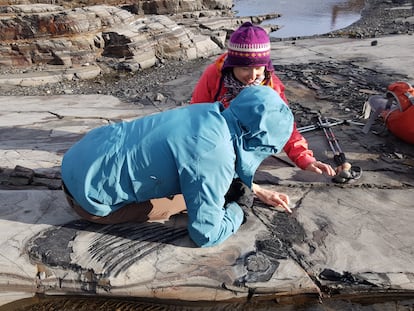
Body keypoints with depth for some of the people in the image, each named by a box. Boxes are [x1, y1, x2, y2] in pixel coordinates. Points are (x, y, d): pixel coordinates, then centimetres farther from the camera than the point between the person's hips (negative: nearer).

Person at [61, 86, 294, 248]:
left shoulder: (211, 113, -6)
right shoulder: (216, 157, -29)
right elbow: (206, 235, -21)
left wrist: (257, 191, 12)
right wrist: (238, 209, -3)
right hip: (91, 196, -7)